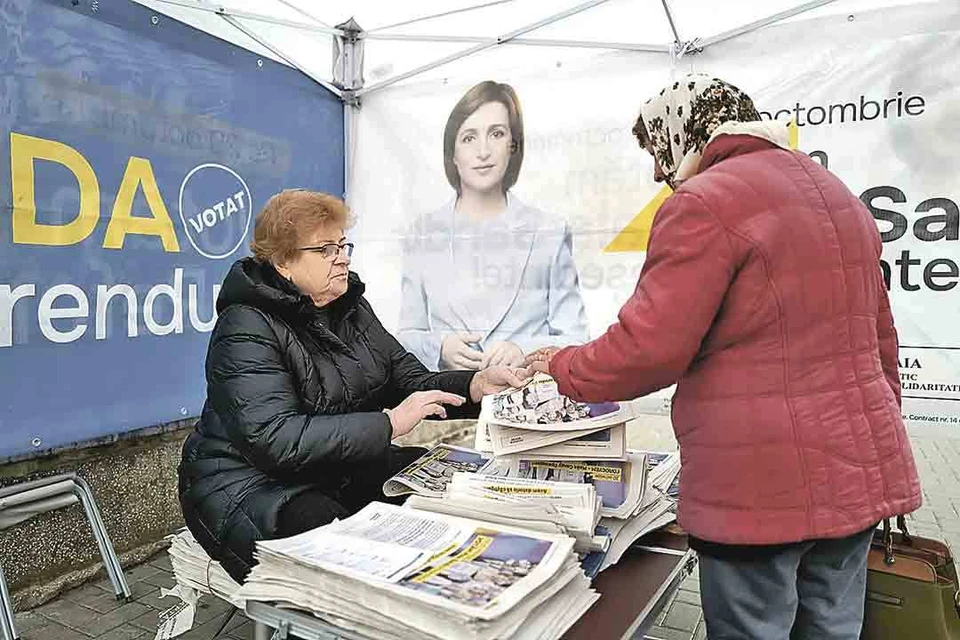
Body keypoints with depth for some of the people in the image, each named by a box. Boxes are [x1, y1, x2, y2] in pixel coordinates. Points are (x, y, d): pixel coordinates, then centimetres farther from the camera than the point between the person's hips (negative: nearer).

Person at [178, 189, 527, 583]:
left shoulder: (351, 308, 8)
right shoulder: (247, 328, -16)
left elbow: (412, 384, 3)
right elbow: (276, 439, -27)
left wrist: (477, 385, -15)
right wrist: (389, 423, -28)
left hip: (343, 470, 7)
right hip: (256, 486, -7)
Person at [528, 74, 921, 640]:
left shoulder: (705, 202, -13)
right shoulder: (838, 195, 16)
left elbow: (648, 350, -19)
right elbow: (878, 337, 21)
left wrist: (562, 368, -2)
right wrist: (877, 438, 29)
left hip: (762, 483, -9)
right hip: (860, 467, 9)